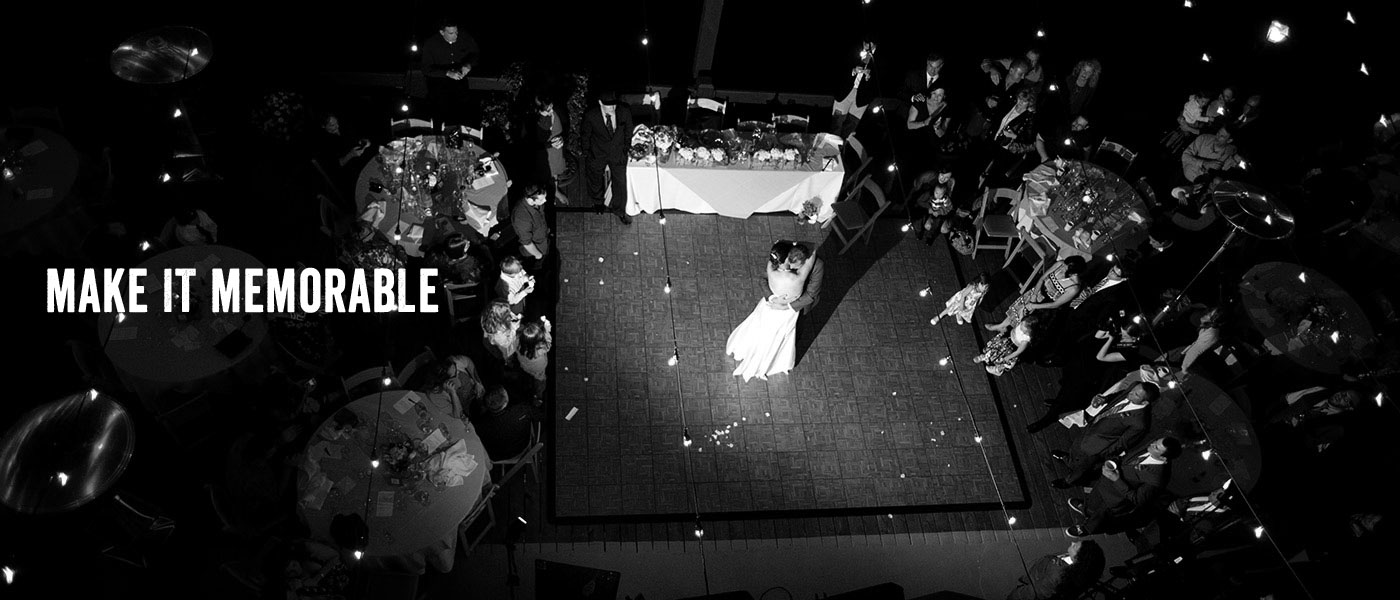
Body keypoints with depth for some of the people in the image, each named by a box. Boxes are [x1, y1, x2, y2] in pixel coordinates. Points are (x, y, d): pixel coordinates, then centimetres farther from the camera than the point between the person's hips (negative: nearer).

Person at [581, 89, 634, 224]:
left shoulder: (624, 112, -22)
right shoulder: (590, 116, -27)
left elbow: (628, 132, -2)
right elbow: (585, 136, -8)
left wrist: (625, 149, 6)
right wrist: (586, 155, 1)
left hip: (618, 153, 1)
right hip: (597, 155, -1)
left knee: (620, 182, 10)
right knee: (596, 180, 23)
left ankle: (619, 210, 35)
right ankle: (598, 202, 55)